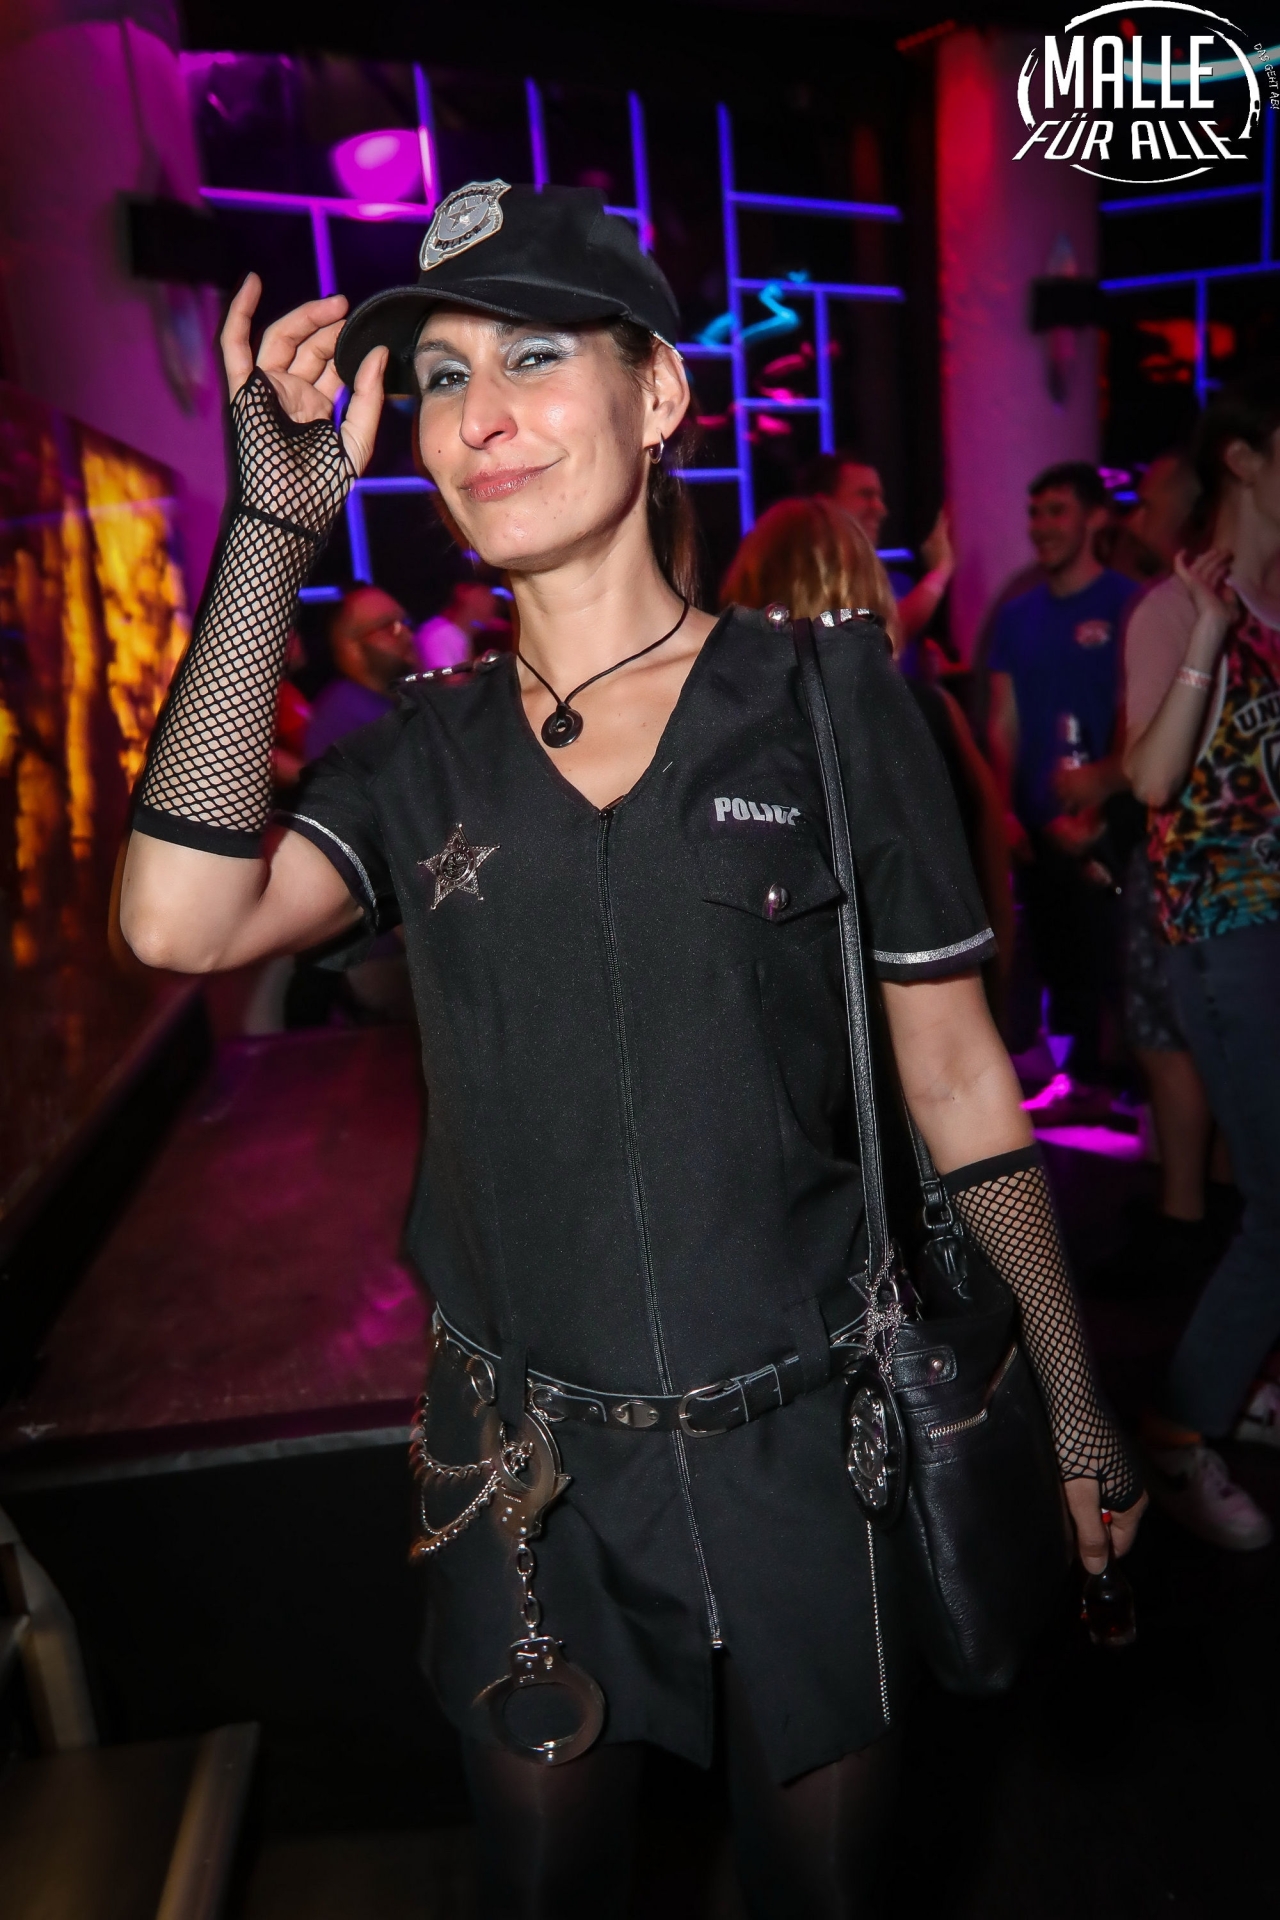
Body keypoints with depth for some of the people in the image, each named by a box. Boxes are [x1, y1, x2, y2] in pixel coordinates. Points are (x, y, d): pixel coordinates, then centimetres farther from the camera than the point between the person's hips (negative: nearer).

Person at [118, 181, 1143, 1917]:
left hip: (805, 1438, -1)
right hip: (527, 1454, 2)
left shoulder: (827, 698, -7)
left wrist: (1077, 1414, 1)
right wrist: (278, 525, -17)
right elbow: (181, 922, -21)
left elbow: (958, 1084, -4)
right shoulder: (421, 760, -2)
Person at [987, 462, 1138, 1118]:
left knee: (1111, 964, -4)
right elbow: (1003, 726, 10)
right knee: (1060, 963, 11)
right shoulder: (1018, 615, 12)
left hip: (1107, 824, -5)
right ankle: (1081, 1081, 24)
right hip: (1038, 830, 5)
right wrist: (1004, 810, 0)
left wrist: (1101, 789, -20)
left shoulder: (1127, 604, -3)